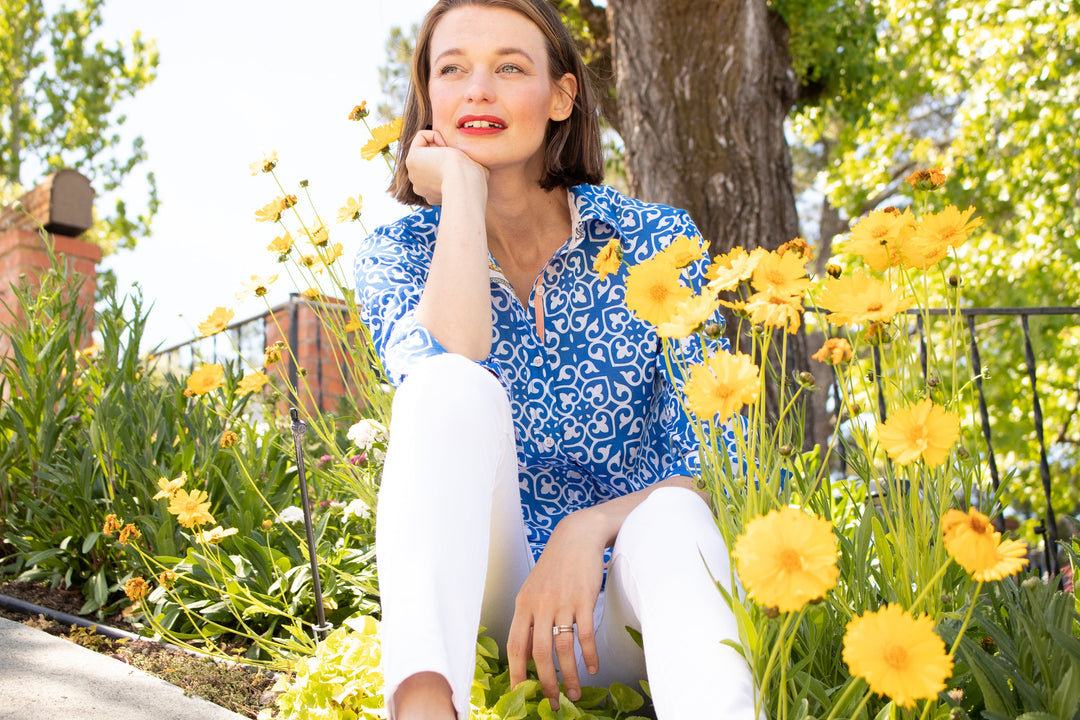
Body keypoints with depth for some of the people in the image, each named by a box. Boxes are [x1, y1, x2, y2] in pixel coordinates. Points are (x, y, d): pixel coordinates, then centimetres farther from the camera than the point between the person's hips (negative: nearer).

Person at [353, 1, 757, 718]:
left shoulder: (654, 240, -3)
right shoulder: (397, 254, 1)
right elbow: (449, 381, -24)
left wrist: (587, 529, -25)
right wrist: (462, 189, -17)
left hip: (625, 611, 0)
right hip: (483, 600, 0)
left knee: (672, 521, -34)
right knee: (451, 384, -27)